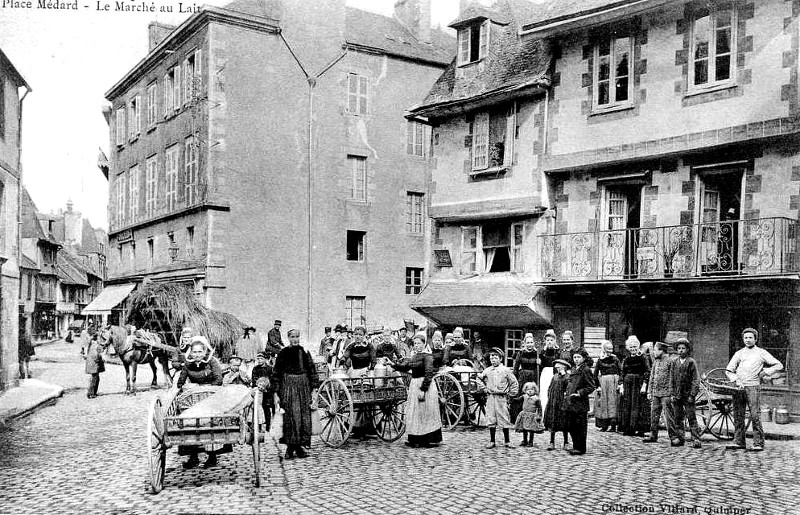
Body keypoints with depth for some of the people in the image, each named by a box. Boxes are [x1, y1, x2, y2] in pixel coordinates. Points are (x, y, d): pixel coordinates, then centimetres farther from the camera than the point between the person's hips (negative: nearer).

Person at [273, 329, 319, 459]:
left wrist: (314, 388, 4)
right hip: (288, 387, -2)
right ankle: (290, 447, 2)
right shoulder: (283, 353, 2)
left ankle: (299, 446, 10)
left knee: (304, 416, 1)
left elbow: (312, 370, 10)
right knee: (290, 417, -6)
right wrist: (276, 392, -1)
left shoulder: (305, 351, 8)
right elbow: (277, 373, 4)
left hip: (304, 386, 2)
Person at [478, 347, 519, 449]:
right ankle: (492, 441, 13)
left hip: (502, 398, -3)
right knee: (491, 419, 3)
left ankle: (507, 441, 12)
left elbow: (514, 383, 5)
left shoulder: (506, 370, 2)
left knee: (504, 419, 1)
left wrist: (511, 394, 1)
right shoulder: (487, 370, 10)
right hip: (490, 397, 3)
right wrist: (479, 376, -2)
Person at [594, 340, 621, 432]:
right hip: (603, 382, 0)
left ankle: (613, 424, 3)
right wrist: (598, 386, -3)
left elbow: (621, 371, 1)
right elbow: (595, 374, 4)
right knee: (603, 404, 2)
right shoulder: (600, 360, 3)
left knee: (613, 403, -1)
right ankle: (604, 425, 7)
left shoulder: (615, 359, 4)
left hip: (614, 382, 0)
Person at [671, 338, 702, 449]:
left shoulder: (691, 362, -4)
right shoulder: (675, 362, 10)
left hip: (688, 395, -5)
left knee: (691, 418, -5)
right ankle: (680, 438, 19)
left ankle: (696, 439, -2)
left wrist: (692, 395, -12)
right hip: (677, 396, 5)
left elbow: (695, 380, -6)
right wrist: (672, 394, 6)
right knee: (678, 418, 9)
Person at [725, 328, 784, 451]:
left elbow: (779, 365, 9)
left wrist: (765, 372, -2)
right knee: (738, 416, 2)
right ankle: (738, 441, 7)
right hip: (738, 387, 3)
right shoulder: (739, 353, 16)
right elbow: (728, 370, 13)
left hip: (753, 387, -3)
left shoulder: (761, 353, 9)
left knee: (755, 415, -8)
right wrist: (737, 381, -3)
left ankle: (758, 443, -4)